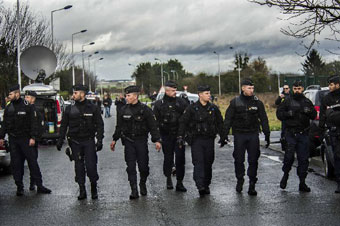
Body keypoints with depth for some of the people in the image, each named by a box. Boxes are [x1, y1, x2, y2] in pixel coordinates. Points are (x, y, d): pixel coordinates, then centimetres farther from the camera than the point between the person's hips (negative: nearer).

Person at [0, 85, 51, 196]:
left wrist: (33, 137, -12)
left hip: (26, 139, -4)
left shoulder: (28, 106, -4)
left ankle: (39, 186, 3)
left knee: (32, 161, -3)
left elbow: (33, 123, -5)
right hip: (13, 140, 4)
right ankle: (19, 187, 12)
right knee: (16, 164, 4)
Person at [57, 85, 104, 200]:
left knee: (91, 165, -7)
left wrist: (99, 140, -5)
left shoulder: (93, 108, 1)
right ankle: (82, 190, 13)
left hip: (89, 141, -2)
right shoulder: (69, 108, 6)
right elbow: (63, 125, 11)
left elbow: (99, 125, 2)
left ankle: (94, 188, 12)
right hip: (75, 142, 2)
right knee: (79, 166, 5)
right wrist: (60, 140, 4)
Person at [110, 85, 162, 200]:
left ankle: (143, 184, 28)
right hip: (128, 141, 2)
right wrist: (114, 139, 15)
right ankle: (134, 190, 1)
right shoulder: (123, 110, 5)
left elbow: (153, 126, -4)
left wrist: (157, 140, -10)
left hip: (141, 141, -2)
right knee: (131, 167, -2)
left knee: (143, 165, 2)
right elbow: (119, 126, 15)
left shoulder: (145, 109, -5)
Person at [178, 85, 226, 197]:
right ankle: (200, 186, -21)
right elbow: (183, 122, -1)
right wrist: (180, 136, -8)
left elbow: (220, 123, 15)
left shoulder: (214, 108, 8)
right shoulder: (192, 108, -3)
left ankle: (206, 186, 19)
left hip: (209, 140, 4)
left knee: (208, 163, 7)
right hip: (196, 140, -3)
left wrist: (222, 137, 14)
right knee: (198, 162, -13)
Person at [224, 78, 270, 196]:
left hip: (253, 134, 1)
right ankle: (240, 181, 23)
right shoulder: (235, 102, 2)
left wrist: (267, 134, 4)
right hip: (239, 135, 0)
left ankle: (252, 185, 6)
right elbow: (228, 119, 2)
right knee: (239, 160, 5)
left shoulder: (257, 102, 4)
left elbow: (263, 119, 8)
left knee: (253, 160, 0)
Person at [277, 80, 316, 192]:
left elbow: (314, 116, 12)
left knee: (303, 158, 2)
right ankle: (285, 174, 19)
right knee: (289, 156, -8)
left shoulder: (307, 102, 14)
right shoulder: (288, 101, 6)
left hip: (303, 134, 3)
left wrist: (309, 111, -10)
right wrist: (288, 114, -15)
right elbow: (279, 113, 3)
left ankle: (302, 182, 9)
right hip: (291, 133, -2)